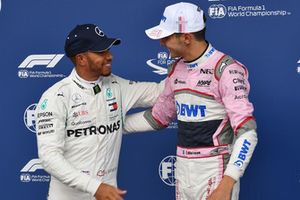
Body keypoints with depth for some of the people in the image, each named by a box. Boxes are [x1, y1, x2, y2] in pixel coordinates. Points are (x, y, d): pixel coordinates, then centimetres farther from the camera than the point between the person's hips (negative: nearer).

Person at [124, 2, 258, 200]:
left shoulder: (225, 69, -16)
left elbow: (246, 132, -22)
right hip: (183, 169, 7)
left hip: (215, 171, -7)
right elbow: (158, 117, 20)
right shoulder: (176, 69, 7)